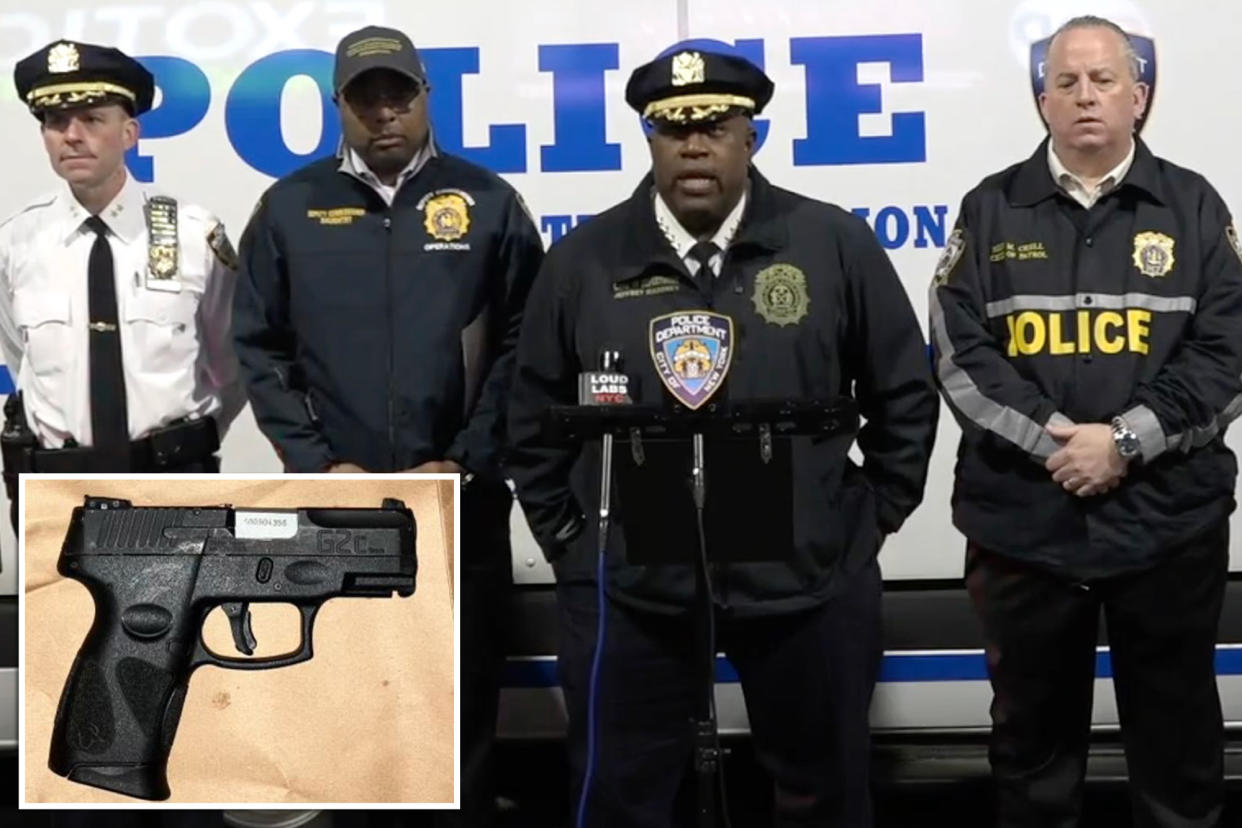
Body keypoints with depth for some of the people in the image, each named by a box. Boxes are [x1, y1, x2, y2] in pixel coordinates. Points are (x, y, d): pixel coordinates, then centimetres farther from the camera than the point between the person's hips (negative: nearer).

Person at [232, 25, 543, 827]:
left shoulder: (488, 202, 2)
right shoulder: (289, 208, 4)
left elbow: (522, 346, 0)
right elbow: (261, 349, 4)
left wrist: (469, 463, -7)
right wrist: (317, 463, -5)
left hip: (462, 500, 0)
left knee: (467, 694, 10)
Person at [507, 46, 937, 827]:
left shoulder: (836, 243, -2)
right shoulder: (582, 260, 1)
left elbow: (905, 393, 6)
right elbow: (536, 415, 9)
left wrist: (874, 515, 5)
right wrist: (567, 537, 8)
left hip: (808, 579, 0)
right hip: (628, 586, 1)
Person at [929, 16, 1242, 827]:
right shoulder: (991, 209, 6)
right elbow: (960, 351, -3)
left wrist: (1126, 439, -14)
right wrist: (1051, 437, -14)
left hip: (1168, 523, 0)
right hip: (1023, 523, 0)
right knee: (1033, 730, 13)